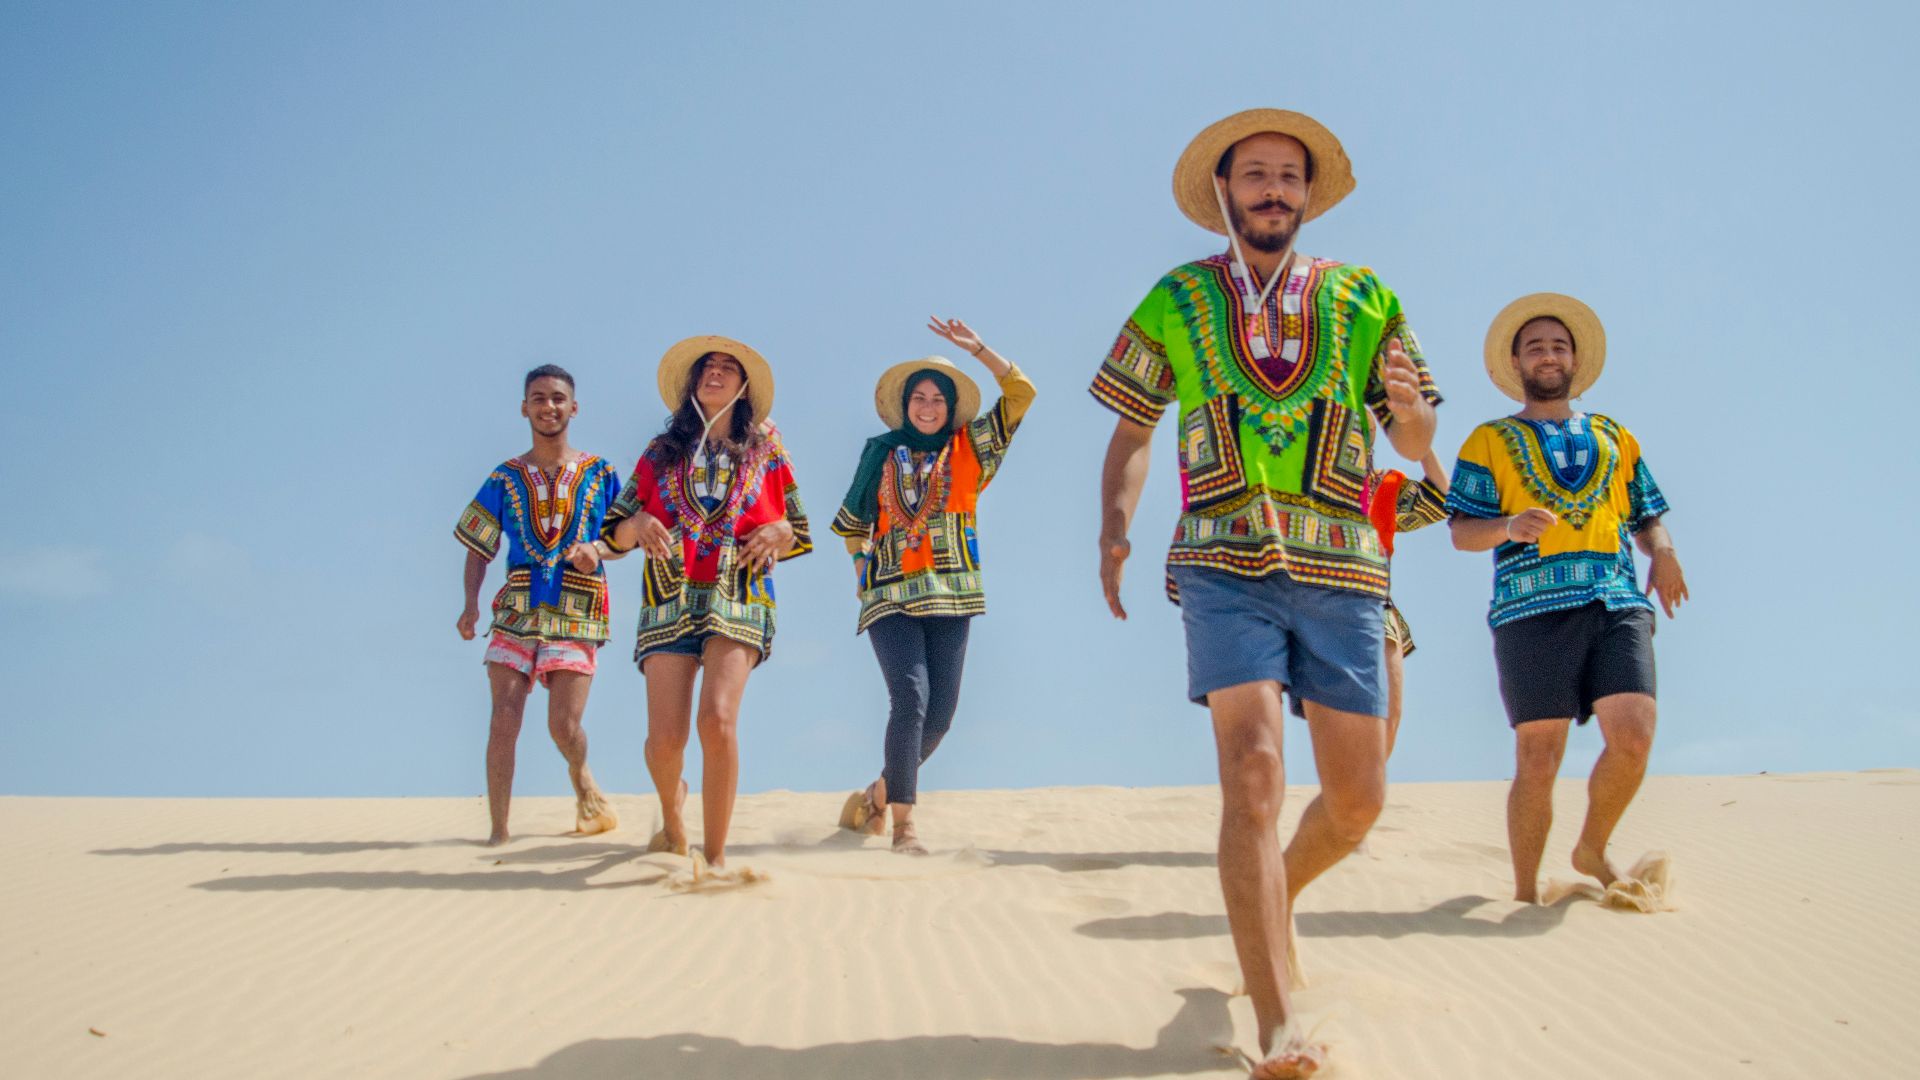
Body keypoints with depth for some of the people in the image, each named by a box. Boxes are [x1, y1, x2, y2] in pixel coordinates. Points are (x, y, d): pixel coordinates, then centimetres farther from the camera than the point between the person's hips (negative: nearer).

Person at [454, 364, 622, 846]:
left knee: (564, 724, -8)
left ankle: (582, 779, 27)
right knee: (503, 721, -7)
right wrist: (471, 603, -4)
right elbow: (478, 547, 10)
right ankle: (498, 830, 1)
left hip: (576, 612, -1)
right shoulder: (505, 477, 10)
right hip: (516, 608, 2)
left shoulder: (599, 473, 8)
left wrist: (596, 548, -14)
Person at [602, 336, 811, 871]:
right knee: (664, 736, -9)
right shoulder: (661, 452, 17)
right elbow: (615, 534, 14)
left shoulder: (765, 450, 14)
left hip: (739, 597, -1)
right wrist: (639, 522, -8)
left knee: (718, 717, -24)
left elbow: (797, 530, 18)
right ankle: (673, 809, 27)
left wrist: (778, 531, -4)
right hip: (669, 599, 2)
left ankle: (715, 857, -13)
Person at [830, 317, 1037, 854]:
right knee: (910, 698, -18)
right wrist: (861, 564, 11)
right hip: (890, 595, -2)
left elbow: (1021, 393, 0)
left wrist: (975, 347, -4)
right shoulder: (882, 452, 11)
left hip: (950, 597, 2)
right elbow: (852, 521, 23)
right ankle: (903, 824, -15)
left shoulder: (968, 448, 10)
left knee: (939, 714, 1)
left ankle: (879, 794, 25)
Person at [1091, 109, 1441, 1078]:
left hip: (1340, 569, 2)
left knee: (1358, 797, 5)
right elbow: (1133, 429, 16)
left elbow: (1418, 445, 12)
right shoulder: (1176, 302, 10)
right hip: (1225, 568, -2)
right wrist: (1115, 524, -1)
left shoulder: (1365, 301, 12)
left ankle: (1272, 897, 38)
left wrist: (1408, 408, -12)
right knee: (1254, 773, -17)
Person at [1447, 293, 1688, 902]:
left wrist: (1661, 548, -1)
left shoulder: (1615, 437, 24)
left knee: (1633, 737, -14)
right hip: (1533, 611, -2)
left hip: (1619, 604, 3)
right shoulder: (1490, 441, 15)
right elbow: (1462, 532, 6)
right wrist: (1508, 525, -15)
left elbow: (1649, 520, 22)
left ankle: (1593, 851, 12)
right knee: (1538, 761, -5)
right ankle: (1525, 892, 9)